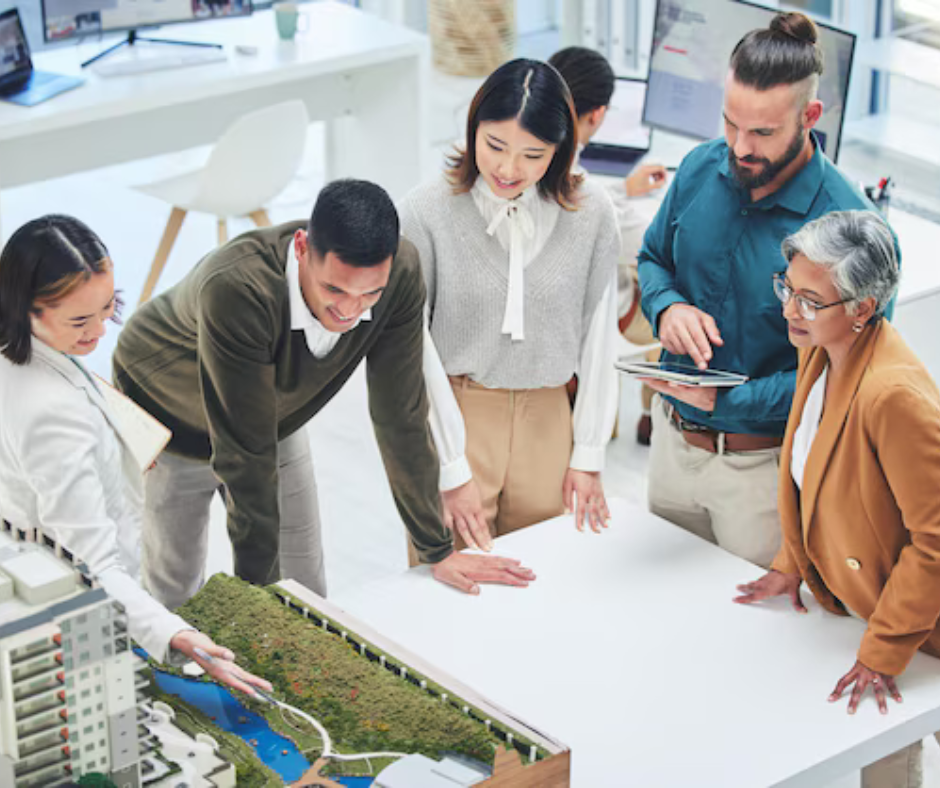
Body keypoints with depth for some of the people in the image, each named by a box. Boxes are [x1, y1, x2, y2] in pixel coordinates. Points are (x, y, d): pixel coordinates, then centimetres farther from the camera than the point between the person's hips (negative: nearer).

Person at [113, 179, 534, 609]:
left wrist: (438, 551, -13)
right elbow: (245, 452, -37)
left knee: (305, 591, 6)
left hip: (273, 417, 4)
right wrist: (258, 586, -30)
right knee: (176, 589, 7)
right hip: (166, 423, -4)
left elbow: (401, 416, -18)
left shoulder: (400, 273, -30)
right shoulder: (234, 289, -44)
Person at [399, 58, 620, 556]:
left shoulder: (591, 215, -4)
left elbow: (598, 339, 4)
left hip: (545, 421, 2)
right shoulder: (427, 211, -10)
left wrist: (588, 456, 6)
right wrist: (451, 470, -8)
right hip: (451, 418, -2)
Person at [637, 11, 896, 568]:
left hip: (764, 465, -5)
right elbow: (653, 258, 11)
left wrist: (726, 400, -26)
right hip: (673, 440, 5)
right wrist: (667, 307, -12)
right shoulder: (702, 169, -5)